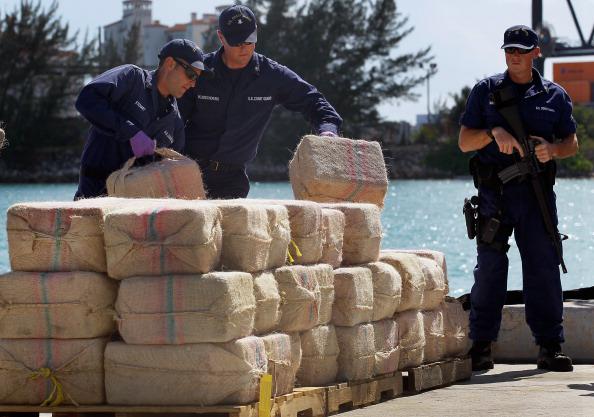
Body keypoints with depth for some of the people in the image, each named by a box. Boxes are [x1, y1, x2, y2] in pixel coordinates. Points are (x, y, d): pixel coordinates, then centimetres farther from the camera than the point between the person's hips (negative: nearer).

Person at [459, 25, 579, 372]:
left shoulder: (555, 96, 12)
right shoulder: (486, 91, 9)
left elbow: (572, 143, 15)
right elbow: (464, 141, 5)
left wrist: (552, 150, -8)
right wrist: (494, 132, -15)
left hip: (537, 190, 1)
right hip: (494, 191, -1)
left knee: (544, 268, 1)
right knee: (489, 268, -2)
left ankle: (550, 346, 6)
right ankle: (481, 346, 3)